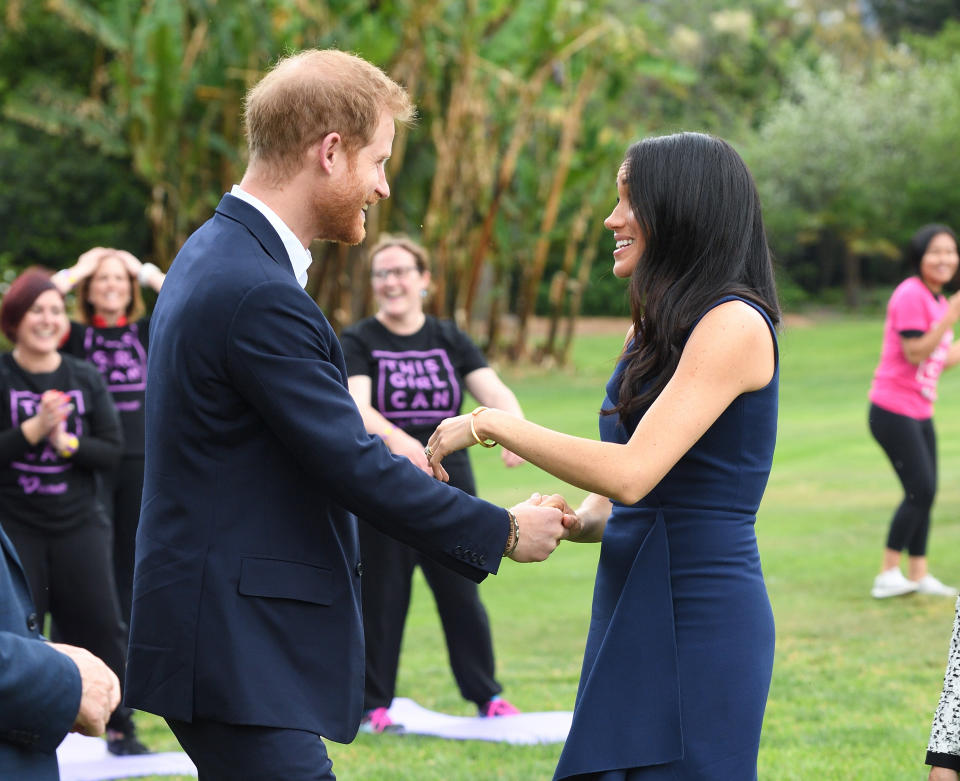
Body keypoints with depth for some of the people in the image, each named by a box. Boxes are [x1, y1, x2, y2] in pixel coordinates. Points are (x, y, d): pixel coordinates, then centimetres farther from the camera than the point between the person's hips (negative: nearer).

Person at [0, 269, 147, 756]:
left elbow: (112, 451, 2)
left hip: (79, 524, 3)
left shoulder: (86, 380, 6)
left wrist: (67, 442, -14)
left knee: (102, 626, 1)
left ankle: (120, 731, 12)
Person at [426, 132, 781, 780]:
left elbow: (632, 475, -20)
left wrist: (490, 423, -13)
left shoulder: (735, 325, -11)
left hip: (699, 623, -9)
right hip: (633, 622, 9)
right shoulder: (654, 331, 18)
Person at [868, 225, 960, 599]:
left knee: (925, 492, 9)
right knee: (920, 491, -12)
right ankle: (888, 574, -5)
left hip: (921, 413, 9)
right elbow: (915, 353, -22)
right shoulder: (910, 295, -16)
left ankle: (918, 574, 16)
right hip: (894, 410, -9)